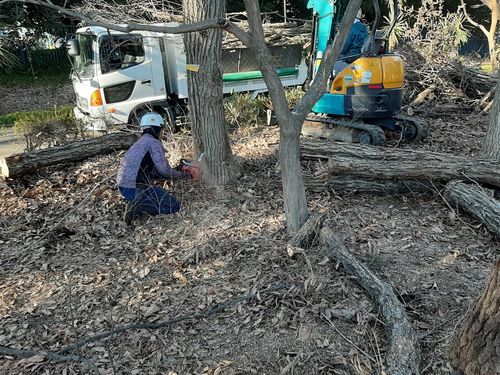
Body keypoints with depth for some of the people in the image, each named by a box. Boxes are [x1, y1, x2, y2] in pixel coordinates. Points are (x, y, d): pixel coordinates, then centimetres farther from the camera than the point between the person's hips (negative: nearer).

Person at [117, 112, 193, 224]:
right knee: (174, 206, -3)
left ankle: (135, 204, 6)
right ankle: (137, 207, -11)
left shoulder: (140, 142, 21)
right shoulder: (154, 142, -9)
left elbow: (154, 171, 19)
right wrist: (184, 175, 3)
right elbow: (164, 169, -13)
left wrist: (178, 172, 18)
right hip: (136, 189, -10)